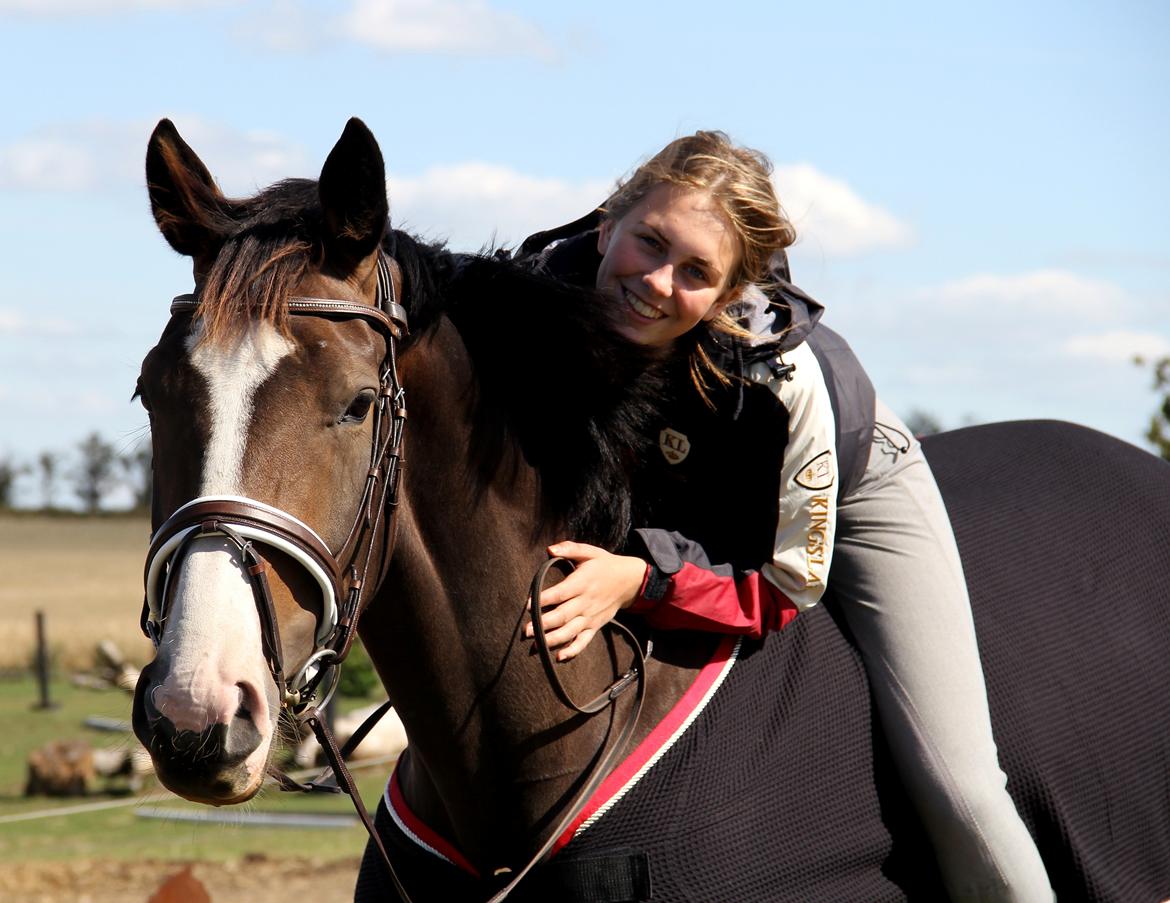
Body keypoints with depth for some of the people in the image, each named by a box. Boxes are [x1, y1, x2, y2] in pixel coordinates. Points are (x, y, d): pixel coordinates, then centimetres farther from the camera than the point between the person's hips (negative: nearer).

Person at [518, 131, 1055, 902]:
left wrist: (643, 577, -44)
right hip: (663, 504, 4)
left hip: (851, 485, -4)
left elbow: (787, 586, -30)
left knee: (958, 793, -10)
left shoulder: (781, 371, -42)